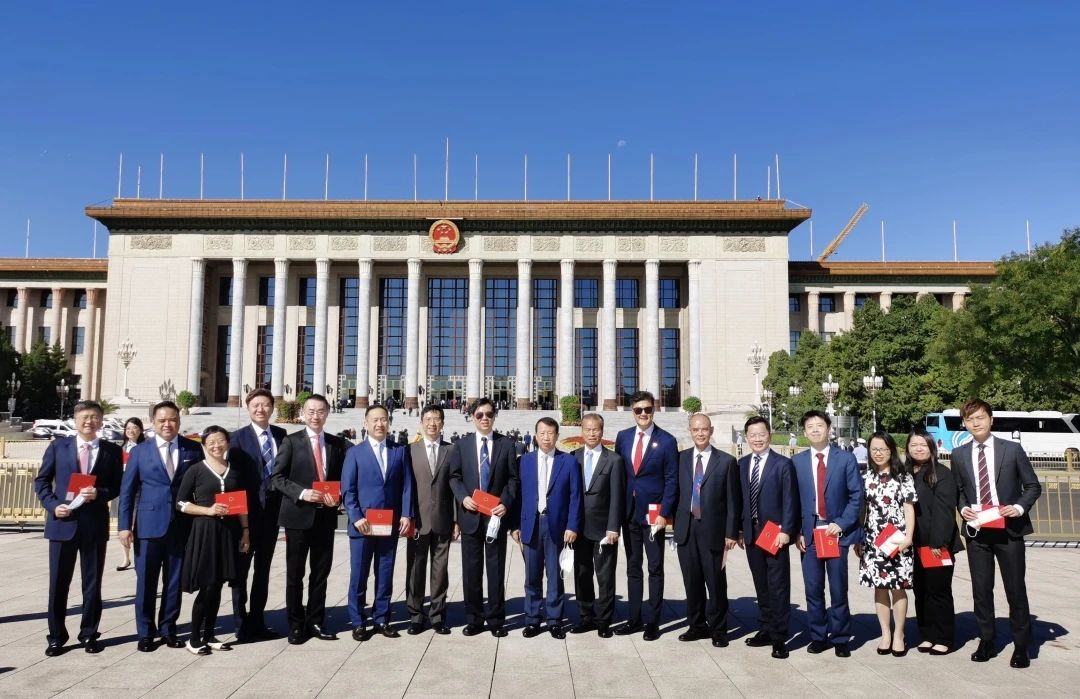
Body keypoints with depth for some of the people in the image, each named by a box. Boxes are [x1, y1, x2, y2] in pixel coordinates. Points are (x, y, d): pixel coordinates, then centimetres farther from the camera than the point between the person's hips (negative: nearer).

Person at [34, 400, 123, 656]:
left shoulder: (112, 451, 3)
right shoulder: (58, 446, 4)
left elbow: (118, 486, 4)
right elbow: (41, 481, 5)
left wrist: (99, 494, -16)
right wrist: (53, 505, -10)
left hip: (95, 524, 0)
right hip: (63, 522, 0)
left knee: (92, 583, 8)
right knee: (58, 582, 7)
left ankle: (89, 634, 21)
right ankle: (56, 636, 20)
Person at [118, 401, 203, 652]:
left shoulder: (193, 449, 3)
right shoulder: (140, 451, 3)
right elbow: (127, 490, 3)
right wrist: (125, 525, -3)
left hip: (181, 526, 1)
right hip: (149, 525, 0)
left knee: (174, 581, 9)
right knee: (146, 581, 6)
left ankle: (168, 629, 23)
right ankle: (145, 633, 19)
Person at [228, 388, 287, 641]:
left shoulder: (281, 435, 4)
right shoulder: (239, 437, -8)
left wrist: (284, 504, 0)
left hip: (272, 510, 4)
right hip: (247, 511, -4)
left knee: (263, 568, 14)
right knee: (241, 568, 7)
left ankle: (258, 622, 25)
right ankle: (242, 624, 17)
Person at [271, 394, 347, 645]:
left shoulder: (337, 444, 7)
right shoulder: (291, 441, -2)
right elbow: (277, 477, -5)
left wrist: (337, 497, -8)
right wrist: (301, 493, -19)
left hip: (326, 516, 3)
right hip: (298, 515, -3)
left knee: (321, 573, 11)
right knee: (295, 573, 7)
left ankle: (316, 622, 23)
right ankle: (296, 625, 19)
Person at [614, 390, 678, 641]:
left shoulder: (666, 441, -6)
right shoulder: (623, 437, 6)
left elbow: (671, 480, -6)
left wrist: (664, 513, -13)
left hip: (653, 514, -4)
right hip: (629, 512, 4)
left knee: (655, 569, 4)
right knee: (633, 568, 12)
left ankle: (652, 622, 13)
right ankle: (634, 619, 21)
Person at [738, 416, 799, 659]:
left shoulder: (783, 464, -6)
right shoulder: (742, 464, 10)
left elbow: (790, 501, -8)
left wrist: (786, 530, -14)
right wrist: (740, 529, 8)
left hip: (775, 533, -5)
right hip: (751, 534, 5)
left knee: (778, 587, -1)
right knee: (761, 586, 14)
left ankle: (779, 638, 6)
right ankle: (765, 630, 24)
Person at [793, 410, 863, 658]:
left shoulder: (846, 459, 0)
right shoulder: (797, 461, 5)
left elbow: (856, 495, -1)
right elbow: (792, 499, 6)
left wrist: (841, 524, -11)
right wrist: (797, 531, -2)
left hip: (836, 531, -2)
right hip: (808, 533, 2)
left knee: (838, 589, 6)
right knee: (813, 589, 7)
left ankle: (840, 639, 19)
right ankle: (818, 636, 19)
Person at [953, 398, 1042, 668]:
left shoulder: (1012, 449, -1)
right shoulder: (959, 455, 6)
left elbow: (1033, 486, 3)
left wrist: (1020, 507, -13)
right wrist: (963, 508, -4)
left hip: (1009, 530, -2)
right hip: (976, 531, 2)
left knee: (1016, 589, 4)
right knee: (981, 590, 8)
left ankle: (1021, 647, 18)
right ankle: (986, 642, 21)